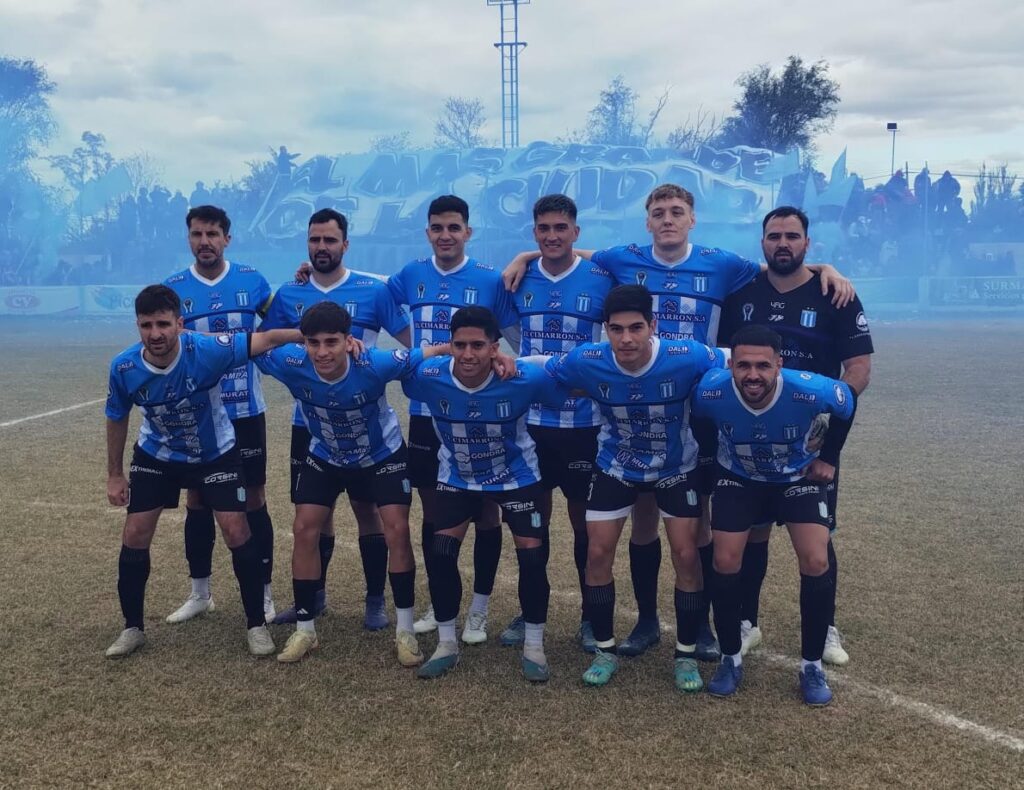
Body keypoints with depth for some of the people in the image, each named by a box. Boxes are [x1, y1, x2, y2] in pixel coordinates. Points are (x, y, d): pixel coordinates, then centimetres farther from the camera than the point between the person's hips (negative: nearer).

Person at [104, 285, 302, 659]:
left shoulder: (207, 350, -33)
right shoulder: (123, 368, -23)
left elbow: (265, 339, -28)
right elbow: (117, 418, -4)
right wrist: (114, 475, 3)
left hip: (216, 453, -2)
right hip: (156, 455, 2)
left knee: (236, 531, -9)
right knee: (135, 535, -1)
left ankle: (256, 625, 8)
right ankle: (133, 628, 20)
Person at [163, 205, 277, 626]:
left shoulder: (252, 281, -1)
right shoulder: (173, 288, 0)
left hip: (245, 411, -1)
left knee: (253, 499, 4)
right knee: (197, 500, 11)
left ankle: (263, 594, 17)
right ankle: (199, 593, 27)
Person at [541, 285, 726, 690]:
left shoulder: (688, 357, -32)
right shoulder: (586, 361, -27)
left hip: (677, 467, -1)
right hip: (615, 467, 1)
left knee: (686, 555, -4)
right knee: (598, 553, -3)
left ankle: (686, 655, 16)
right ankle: (605, 650, 17)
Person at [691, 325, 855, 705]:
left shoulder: (811, 390, -35)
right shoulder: (710, 391, -32)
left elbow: (849, 404, -9)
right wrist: (714, 458, 4)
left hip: (798, 477, -1)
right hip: (738, 478, 1)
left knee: (816, 562, -14)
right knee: (725, 562, -8)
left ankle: (812, 666, 5)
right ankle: (731, 660, 12)